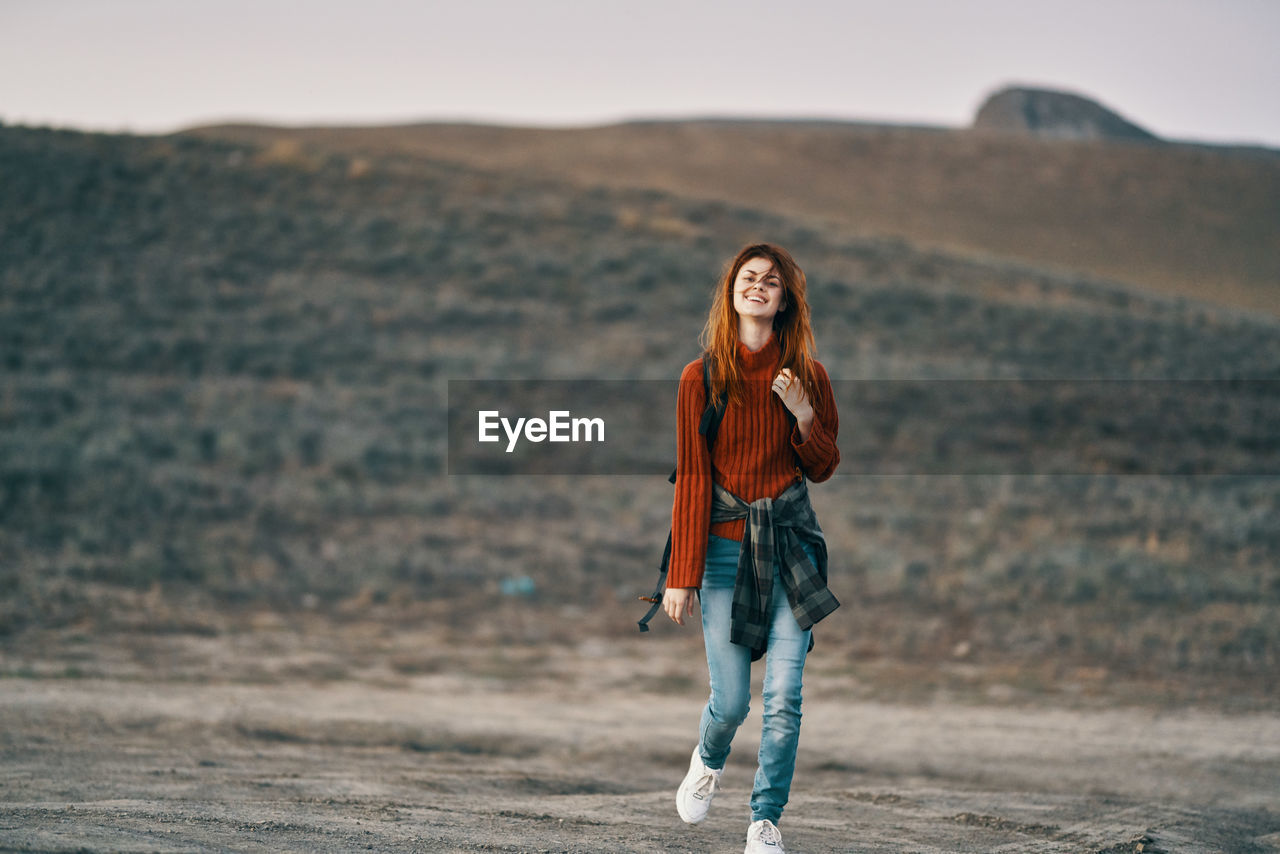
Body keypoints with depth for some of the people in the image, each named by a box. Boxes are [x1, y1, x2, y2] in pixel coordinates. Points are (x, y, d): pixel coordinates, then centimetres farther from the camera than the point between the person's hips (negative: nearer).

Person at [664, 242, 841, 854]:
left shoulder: (806, 375, 1)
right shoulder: (701, 377, -3)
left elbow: (824, 468, 9)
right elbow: (691, 477, -2)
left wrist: (804, 415, -11)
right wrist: (682, 575, -5)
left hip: (790, 539, 1)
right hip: (725, 541, -1)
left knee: (783, 698, -6)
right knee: (731, 700, -1)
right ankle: (708, 760, 35)